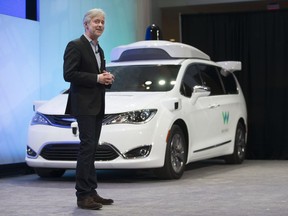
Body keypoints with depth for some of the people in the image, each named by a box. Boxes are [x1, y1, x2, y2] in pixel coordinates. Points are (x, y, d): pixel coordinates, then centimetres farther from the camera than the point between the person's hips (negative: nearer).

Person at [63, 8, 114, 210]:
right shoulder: (75, 46, -7)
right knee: (87, 146, -12)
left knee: (92, 148, 9)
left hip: (97, 106, 9)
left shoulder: (99, 49, 19)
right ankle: (83, 195, -11)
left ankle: (91, 192, 13)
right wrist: (97, 78, -17)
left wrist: (107, 78, 5)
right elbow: (69, 74, -17)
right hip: (84, 104, -9)